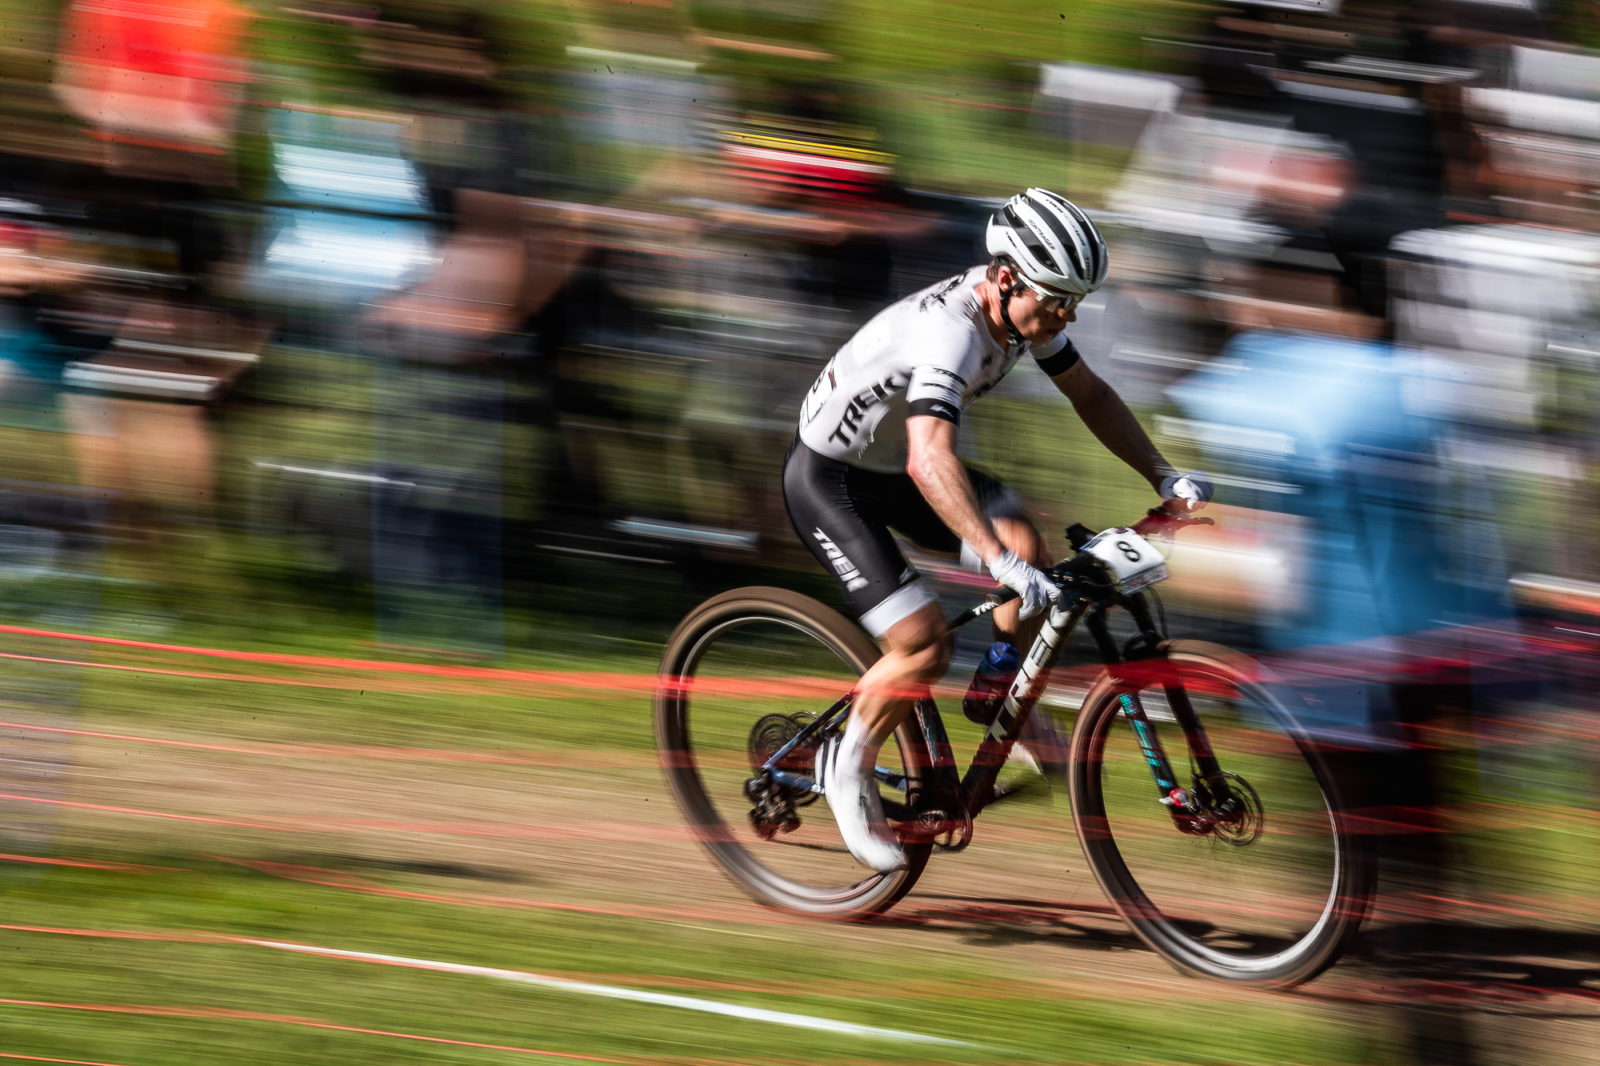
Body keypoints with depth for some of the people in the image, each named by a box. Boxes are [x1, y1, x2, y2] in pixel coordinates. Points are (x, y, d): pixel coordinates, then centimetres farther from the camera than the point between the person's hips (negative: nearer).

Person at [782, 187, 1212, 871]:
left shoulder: (1026, 310, -9)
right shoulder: (952, 331, -36)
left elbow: (1089, 394, 7)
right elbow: (930, 461, -49)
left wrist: (1164, 477, -1)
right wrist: (1000, 564, -57)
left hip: (893, 465, 8)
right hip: (827, 479, -8)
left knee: (1027, 549, -12)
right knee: (924, 645, -17)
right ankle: (849, 766, 5)